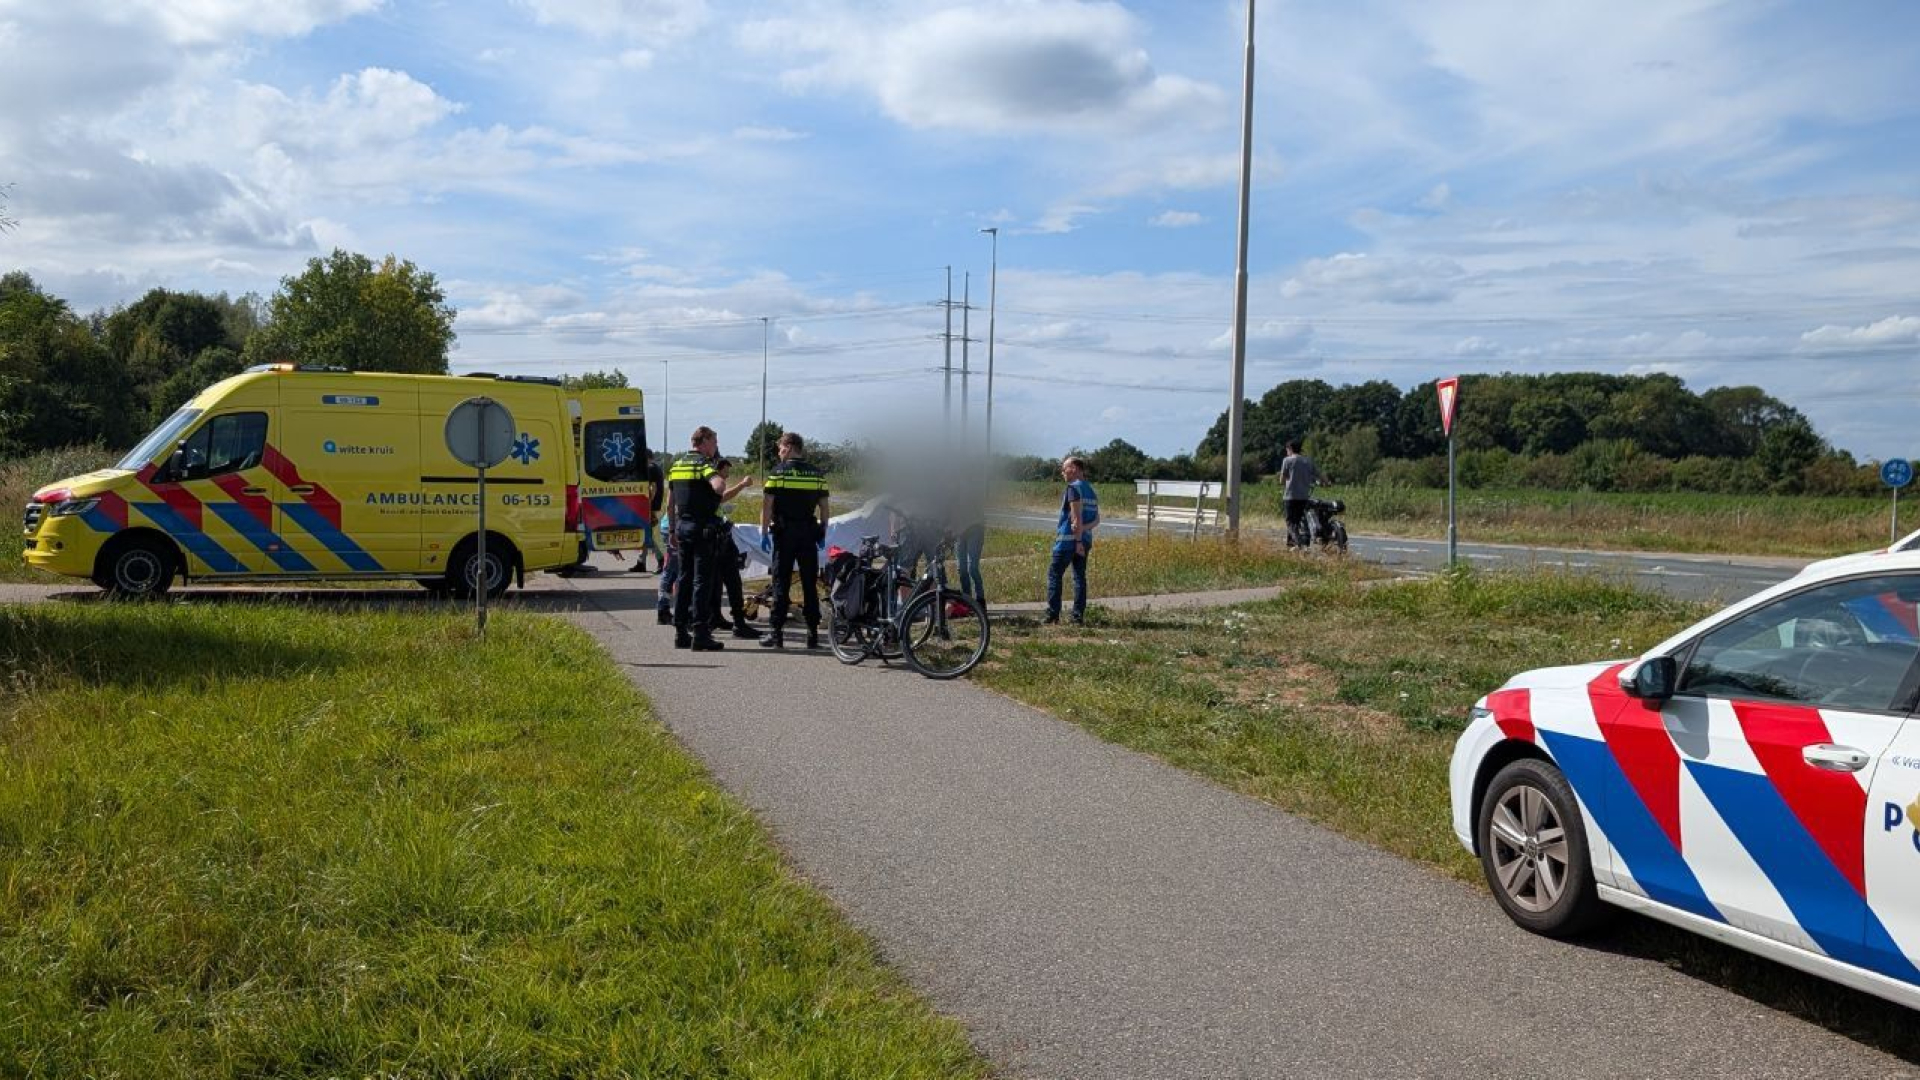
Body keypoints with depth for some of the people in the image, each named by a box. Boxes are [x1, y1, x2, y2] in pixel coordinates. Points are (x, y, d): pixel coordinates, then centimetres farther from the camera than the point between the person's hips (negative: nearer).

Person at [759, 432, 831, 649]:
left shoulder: (779, 471, -4)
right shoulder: (817, 474, 8)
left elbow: (767, 504, -7)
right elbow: (824, 507, 8)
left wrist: (764, 533, -2)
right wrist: (822, 533, 15)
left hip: (784, 533, -3)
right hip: (808, 532, 3)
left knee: (781, 583, 0)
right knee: (810, 584, 7)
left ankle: (776, 633, -1)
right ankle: (813, 633, 6)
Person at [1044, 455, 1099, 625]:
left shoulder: (1073, 488, -12)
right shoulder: (1091, 491, 15)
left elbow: (1077, 517, -18)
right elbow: (1096, 520, 12)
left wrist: (1078, 540, -18)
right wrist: (1082, 529, -2)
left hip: (1068, 540, -8)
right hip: (1085, 539, 8)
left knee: (1054, 573, 1)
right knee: (1079, 576, 8)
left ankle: (1053, 614, -2)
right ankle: (1078, 616, 5)